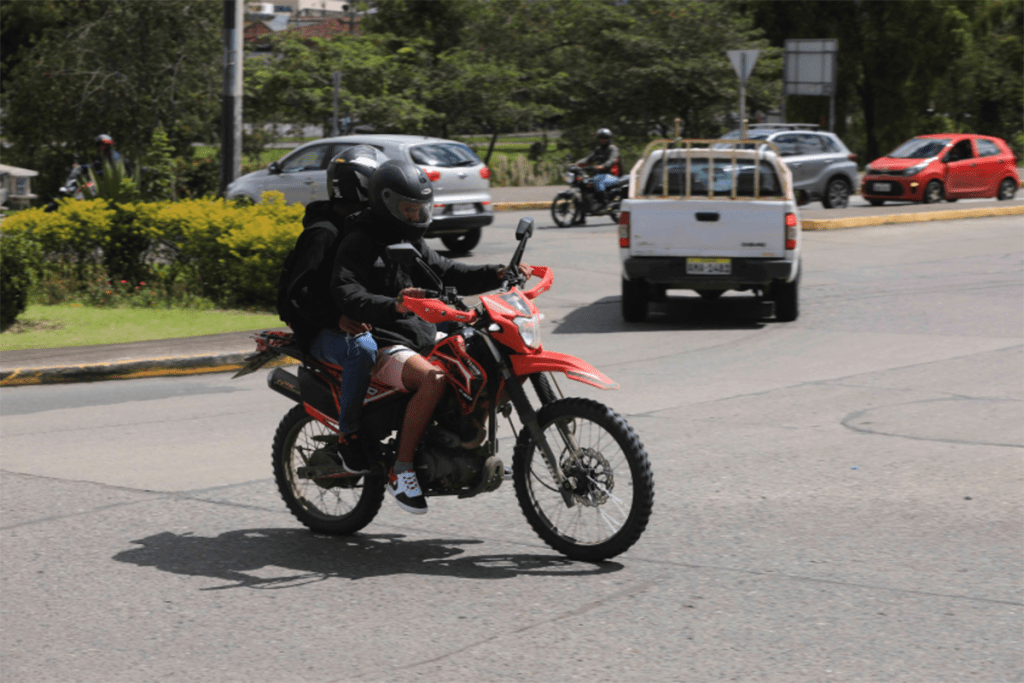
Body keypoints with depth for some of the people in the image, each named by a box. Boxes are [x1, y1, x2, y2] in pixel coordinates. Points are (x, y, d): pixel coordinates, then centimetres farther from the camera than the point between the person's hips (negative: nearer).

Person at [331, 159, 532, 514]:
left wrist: (499, 274, 2)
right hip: (382, 344, -9)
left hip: (423, 336, 9)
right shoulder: (359, 242, -9)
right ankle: (401, 470, -25)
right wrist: (393, 306, -41)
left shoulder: (410, 241, 18)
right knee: (433, 379, -35)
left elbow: (447, 273, 16)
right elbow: (347, 295, -23)